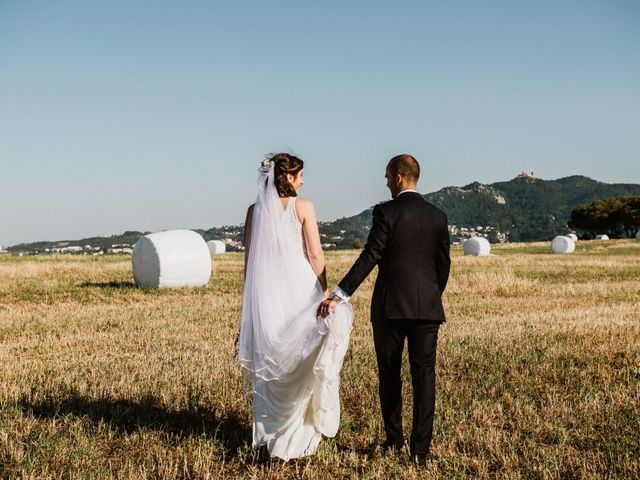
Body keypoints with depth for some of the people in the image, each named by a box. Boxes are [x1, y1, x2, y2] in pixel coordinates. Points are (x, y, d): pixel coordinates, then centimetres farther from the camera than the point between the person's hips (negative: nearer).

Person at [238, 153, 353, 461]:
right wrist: (324, 290, -2)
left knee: (270, 366, 12)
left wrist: (252, 297, 15)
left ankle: (269, 433, 19)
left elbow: (248, 257, 7)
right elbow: (315, 254, -9)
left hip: (265, 292, 4)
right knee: (302, 363, 8)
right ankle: (298, 434, 13)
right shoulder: (303, 206, -6)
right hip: (299, 289, -4)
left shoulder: (255, 210, 5)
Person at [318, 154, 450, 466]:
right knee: (424, 376, 3)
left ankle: (394, 440, 24)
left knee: (389, 375, 12)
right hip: (427, 307, 3)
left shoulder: (386, 212, -8)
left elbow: (370, 257, -16)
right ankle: (420, 449, 1)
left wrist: (339, 295, -15)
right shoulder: (438, 216, 6)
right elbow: (443, 265, 10)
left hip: (389, 307, -3)